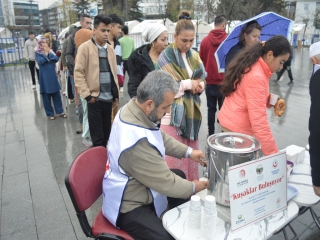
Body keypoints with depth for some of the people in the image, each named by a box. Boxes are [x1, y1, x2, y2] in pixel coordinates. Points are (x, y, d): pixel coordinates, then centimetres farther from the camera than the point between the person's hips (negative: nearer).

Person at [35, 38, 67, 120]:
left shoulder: (50, 51, 11)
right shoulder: (38, 53, 0)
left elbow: (56, 59, -4)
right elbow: (40, 61, -18)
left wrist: (49, 53, -14)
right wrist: (46, 53, -14)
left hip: (53, 76, 4)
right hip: (45, 77, -4)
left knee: (56, 94, 7)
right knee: (46, 96, 3)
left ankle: (60, 111, 17)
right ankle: (50, 113, 13)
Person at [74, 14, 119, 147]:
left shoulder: (110, 49, 11)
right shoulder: (85, 47, -5)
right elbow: (78, 73, -8)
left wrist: (116, 95, 12)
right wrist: (87, 95, -13)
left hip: (108, 98, 5)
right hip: (95, 98, -5)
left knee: (106, 135, 14)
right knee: (97, 138, 2)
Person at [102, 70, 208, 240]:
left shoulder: (133, 109, -10)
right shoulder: (137, 141, -37)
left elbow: (160, 137, 8)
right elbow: (166, 183, -24)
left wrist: (188, 152, 2)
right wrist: (193, 187, -7)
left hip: (136, 184, 10)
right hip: (129, 207, -9)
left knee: (179, 175, 21)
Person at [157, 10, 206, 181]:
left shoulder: (194, 56, 10)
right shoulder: (166, 57, -7)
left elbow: (202, 80, 13)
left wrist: (198, 86, -9)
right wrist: (188, 84, -11)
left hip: (191, 112, 6)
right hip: (173, 115, -6)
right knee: (174, 159, -1)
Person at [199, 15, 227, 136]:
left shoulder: (205, 40, -2)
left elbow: (201, 61, 5)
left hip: (210, 81, 2)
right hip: (225, 82, -2)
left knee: (211, 108, 12)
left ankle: (210, 133, 18)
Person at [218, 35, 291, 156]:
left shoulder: (250, 66, 5)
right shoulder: (256, 77, -23)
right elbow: (259, 120, -26)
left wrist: (268, 99, 1)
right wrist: (273, 153, -23)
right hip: (237, 128, -9)